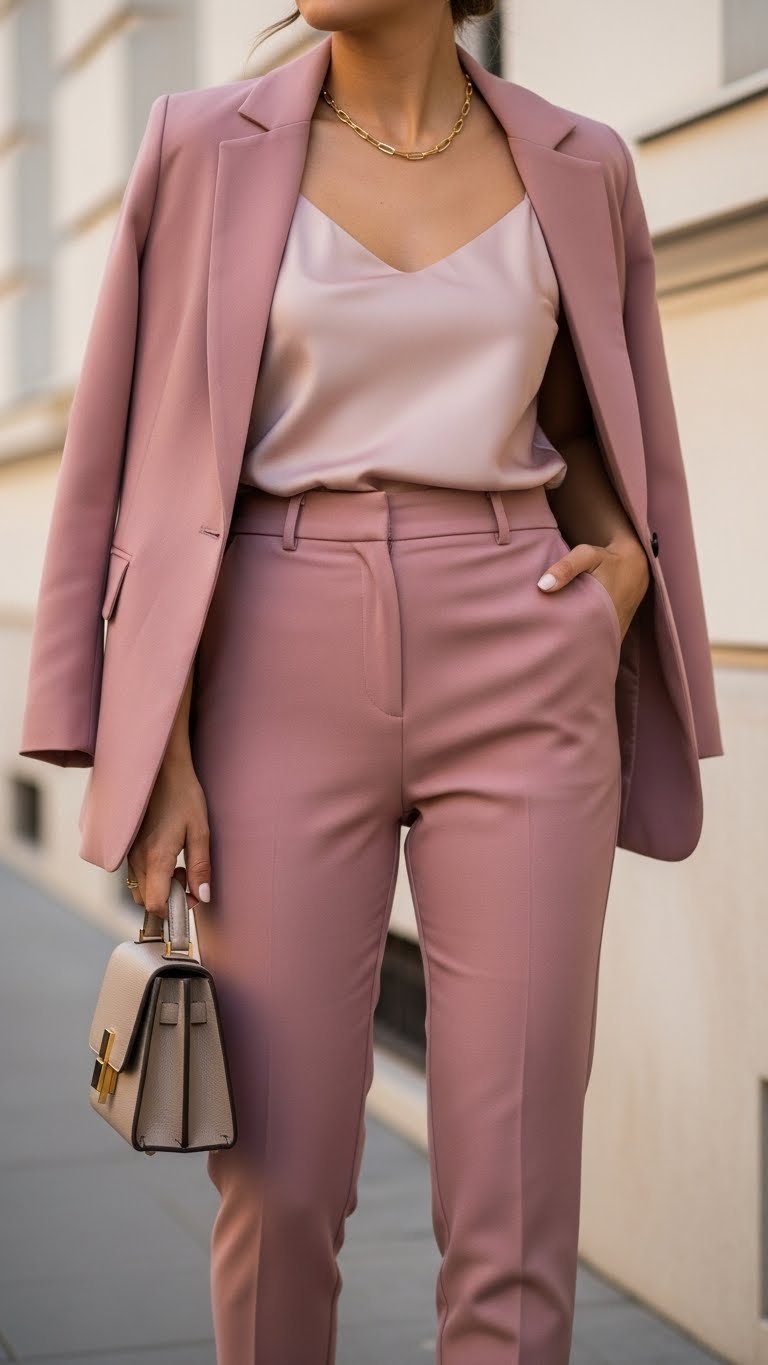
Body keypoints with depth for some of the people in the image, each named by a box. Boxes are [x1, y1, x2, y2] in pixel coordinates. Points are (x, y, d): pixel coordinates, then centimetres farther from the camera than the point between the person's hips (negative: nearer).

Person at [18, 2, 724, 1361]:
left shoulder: (576, 167, 9)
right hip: (289, 677, -1)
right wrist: (158, 749, -5)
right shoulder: (210, 147, 3)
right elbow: (160, 459, 2)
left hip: (516, 679, 1)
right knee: (280, 1175, 2)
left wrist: (626, 560, 0)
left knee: (515, 1186, -2)